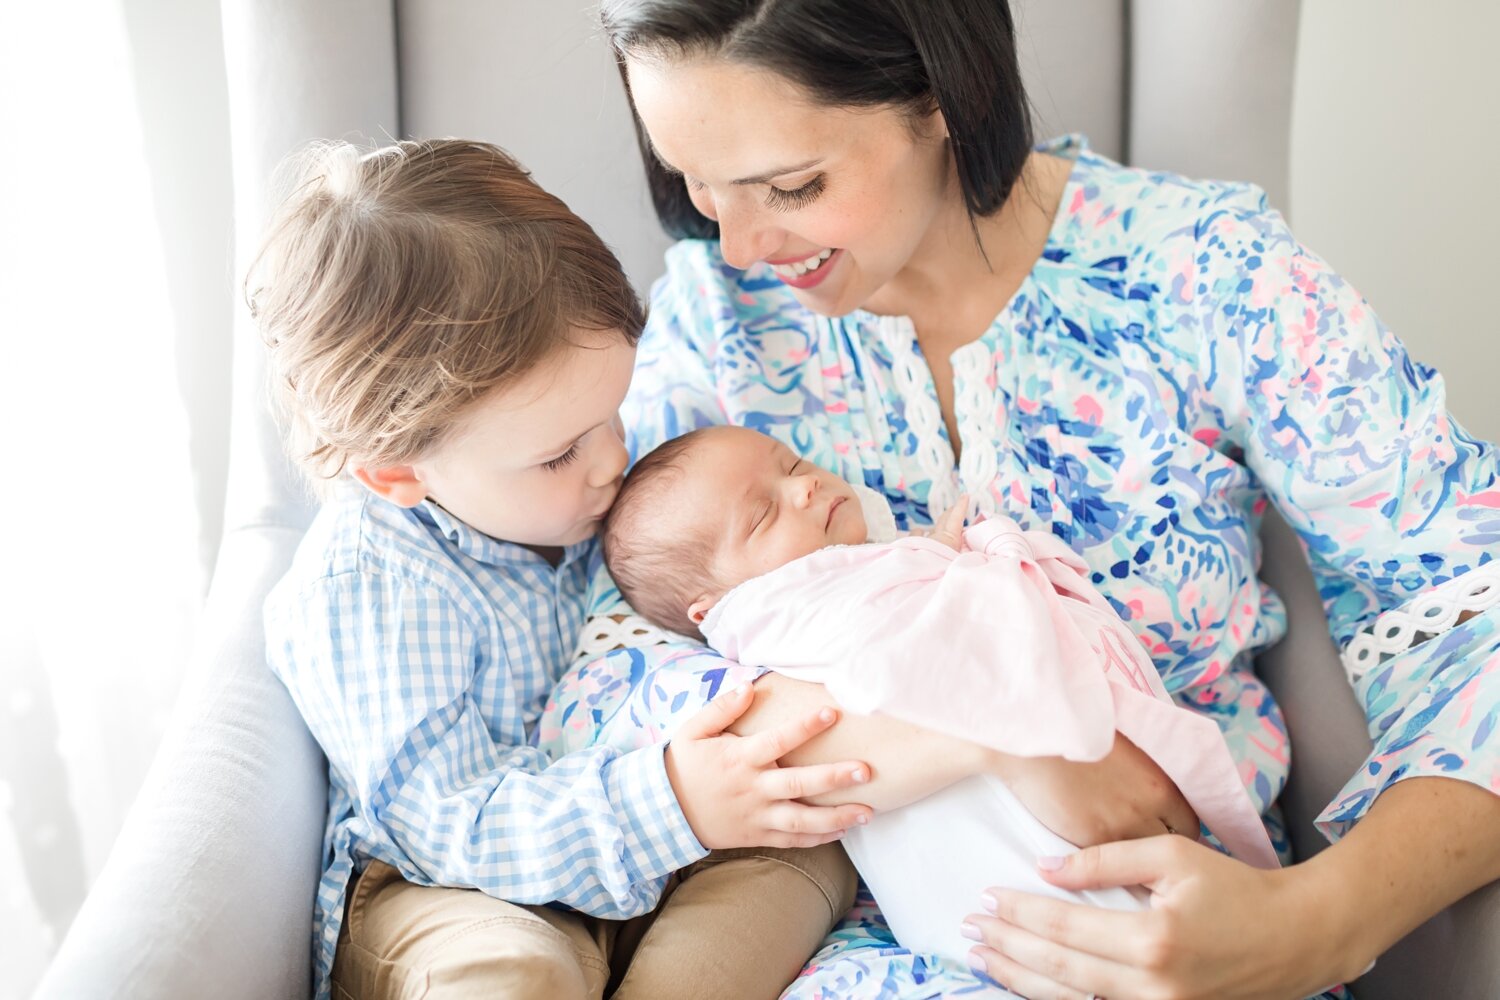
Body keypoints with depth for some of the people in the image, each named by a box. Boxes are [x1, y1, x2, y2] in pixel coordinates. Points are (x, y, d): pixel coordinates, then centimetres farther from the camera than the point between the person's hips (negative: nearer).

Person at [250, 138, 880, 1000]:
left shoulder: (562, 487, -2)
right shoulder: (365, 590, -24)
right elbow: (442, 823, -25)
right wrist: (665, 806, -40)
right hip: (457, 888, -7)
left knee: (813, 832, -18)